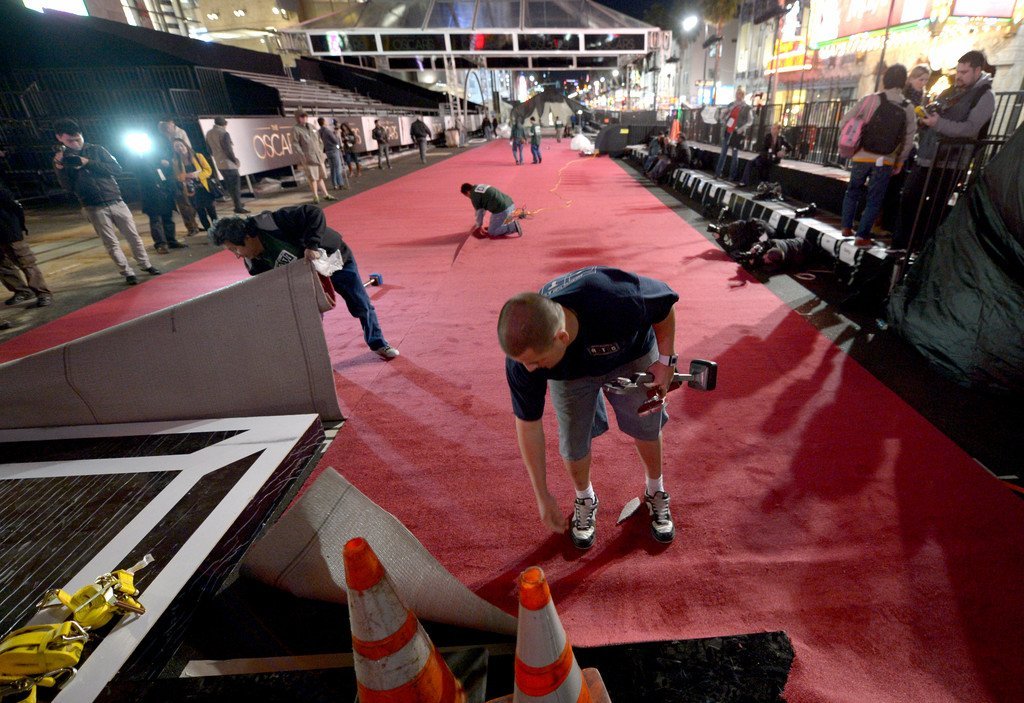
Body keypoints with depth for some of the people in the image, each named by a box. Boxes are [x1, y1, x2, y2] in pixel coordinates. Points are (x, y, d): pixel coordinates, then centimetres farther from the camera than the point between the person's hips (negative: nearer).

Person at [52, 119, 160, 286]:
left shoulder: (96, 150, 6)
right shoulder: (62, 159, 6)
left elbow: (117, 169, -6)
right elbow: (68, 187, -1)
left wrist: (88, 163, -13)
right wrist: (59, 168, -16)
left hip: (115, 202, 1)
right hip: (94, 208, 0)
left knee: (133, 236, 5)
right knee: (111, 242, -2)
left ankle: (146, 265, 19)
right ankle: (127, 273, 2)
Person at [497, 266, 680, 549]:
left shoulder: (620, 299, -47)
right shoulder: (522, 352, -35)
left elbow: (665, 302, -21)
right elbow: (527, 424, -21)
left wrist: (665, 360, -15)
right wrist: (542, 496, -13)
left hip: (631, 354, 0)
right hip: (570, 374, 1)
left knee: (647, 428, 12)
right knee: (574, 443, 2)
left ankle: (655, 492, 43)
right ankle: (585, 499, 35)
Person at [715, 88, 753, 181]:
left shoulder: (747, 108, -5)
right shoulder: (731, 104, 8)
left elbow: (750, 121, -4)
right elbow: (723, 114, 21)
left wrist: (741, 129, -16)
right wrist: (724, 123, 7)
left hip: (736, 133, -4)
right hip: (727, 131, 4)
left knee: (735, 154, 2)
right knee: (723, 152, 7)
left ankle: (732, 175, 6)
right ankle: (718, 172, 12)